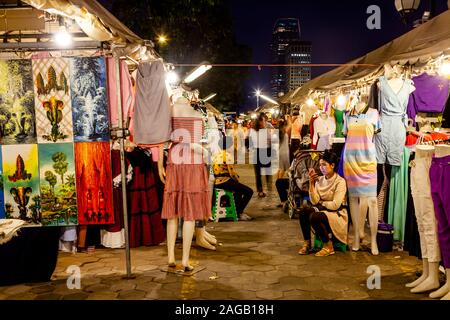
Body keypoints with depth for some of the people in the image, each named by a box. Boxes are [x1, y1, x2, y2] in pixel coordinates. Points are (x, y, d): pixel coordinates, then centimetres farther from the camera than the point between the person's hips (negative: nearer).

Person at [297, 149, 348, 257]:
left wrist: (321, 203, -6)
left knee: (314, 217, -30)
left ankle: (329, 247, -12)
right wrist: (311, 183, -13)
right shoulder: (319, 180, 3)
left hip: (337, 215, -6)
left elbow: (335, 205, -20)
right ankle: (307, 244, -5)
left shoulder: (340, 181, -14)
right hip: (322, 210, 6)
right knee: (303, 213, -19)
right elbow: (314, 201, -7)